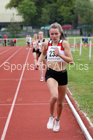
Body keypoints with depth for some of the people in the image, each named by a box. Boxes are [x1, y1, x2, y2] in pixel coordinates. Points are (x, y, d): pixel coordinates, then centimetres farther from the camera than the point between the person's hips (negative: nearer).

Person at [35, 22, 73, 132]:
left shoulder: (64, 43, -8)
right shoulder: (46, 44, 1)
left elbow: (71, 61, -12)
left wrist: (59, 54, -25)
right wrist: (38, 62, 6)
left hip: (62, 74, 0)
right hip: (50, 74, 0)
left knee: (60, 102, 13)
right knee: (54, 96, -27)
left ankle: (57, 121, 42)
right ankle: (51, 117, 1)